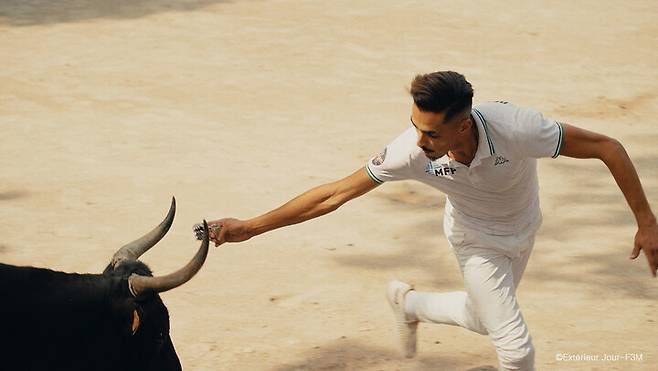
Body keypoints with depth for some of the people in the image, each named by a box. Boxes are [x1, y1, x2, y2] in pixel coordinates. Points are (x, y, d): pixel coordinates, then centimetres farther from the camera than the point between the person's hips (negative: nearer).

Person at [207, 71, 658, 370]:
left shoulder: (515, 128, -42)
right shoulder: (412, 151, -37)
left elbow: (607, 147, -30)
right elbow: (335, 194, -27)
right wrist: (250, 227, -26)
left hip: (523, 230, 1)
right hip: (478, 241, -1)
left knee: (486, 318, 21)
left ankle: (410, 304, 48)